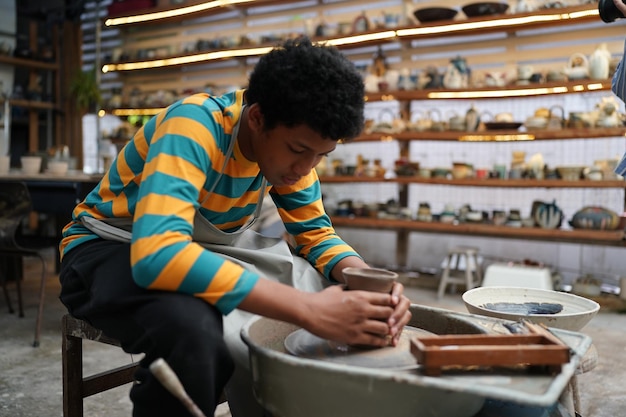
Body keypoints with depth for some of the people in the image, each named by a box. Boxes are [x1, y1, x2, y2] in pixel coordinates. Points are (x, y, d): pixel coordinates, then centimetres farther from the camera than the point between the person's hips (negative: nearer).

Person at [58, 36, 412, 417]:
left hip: (198, 251, 6)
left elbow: (315, 233, -2)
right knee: (193, 327, -39)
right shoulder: (194, 125, -31)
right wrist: (307, 308, -46)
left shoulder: (290, 140, -10)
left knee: (339, 292, -6)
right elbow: (157, 253, -44)